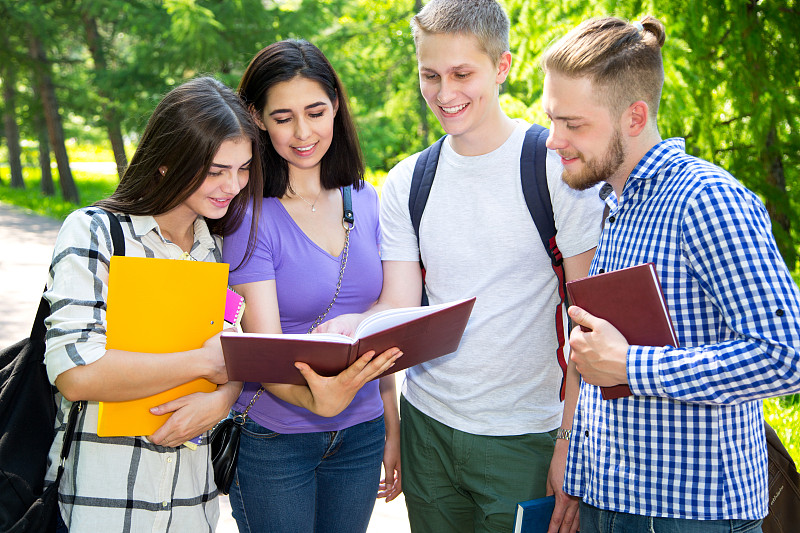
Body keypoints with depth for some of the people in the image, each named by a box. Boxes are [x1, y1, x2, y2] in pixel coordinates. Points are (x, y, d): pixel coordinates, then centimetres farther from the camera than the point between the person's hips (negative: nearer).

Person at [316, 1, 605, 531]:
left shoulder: (559, 166, -10)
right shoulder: (406, 184, 4)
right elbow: (400, 306, 1)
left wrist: (572, 440, -13)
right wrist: (351, 327, -21)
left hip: (523, 438, -4)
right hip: (427, 426, 4)